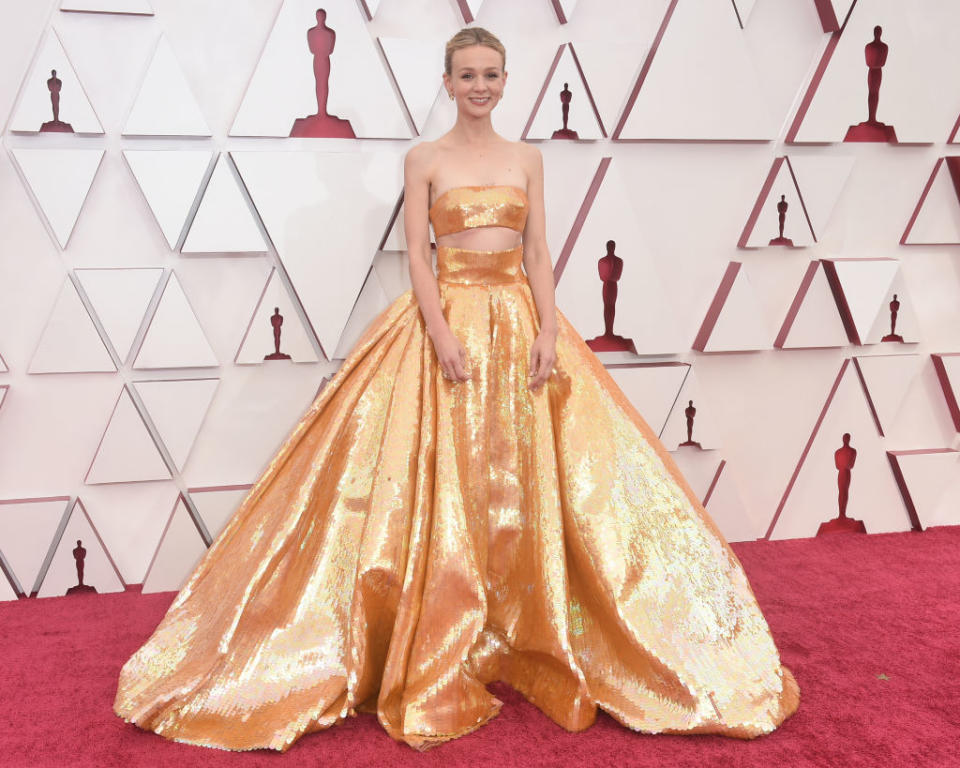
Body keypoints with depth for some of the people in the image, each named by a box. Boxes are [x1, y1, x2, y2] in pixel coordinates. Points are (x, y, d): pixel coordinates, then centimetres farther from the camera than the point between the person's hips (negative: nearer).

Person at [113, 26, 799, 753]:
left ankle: (535, 648, 16)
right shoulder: (424, 159, 5)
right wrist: (443, 336, -16)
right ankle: (441, 664, 8)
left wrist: (548, 332, -7)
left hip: (520, 324, 3)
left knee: (528, 490, 2)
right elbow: (417, 256, -3)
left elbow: (538, 253, 7)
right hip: (447, 322, -2)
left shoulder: (527, 158, 12)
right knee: (446, 492, -5)